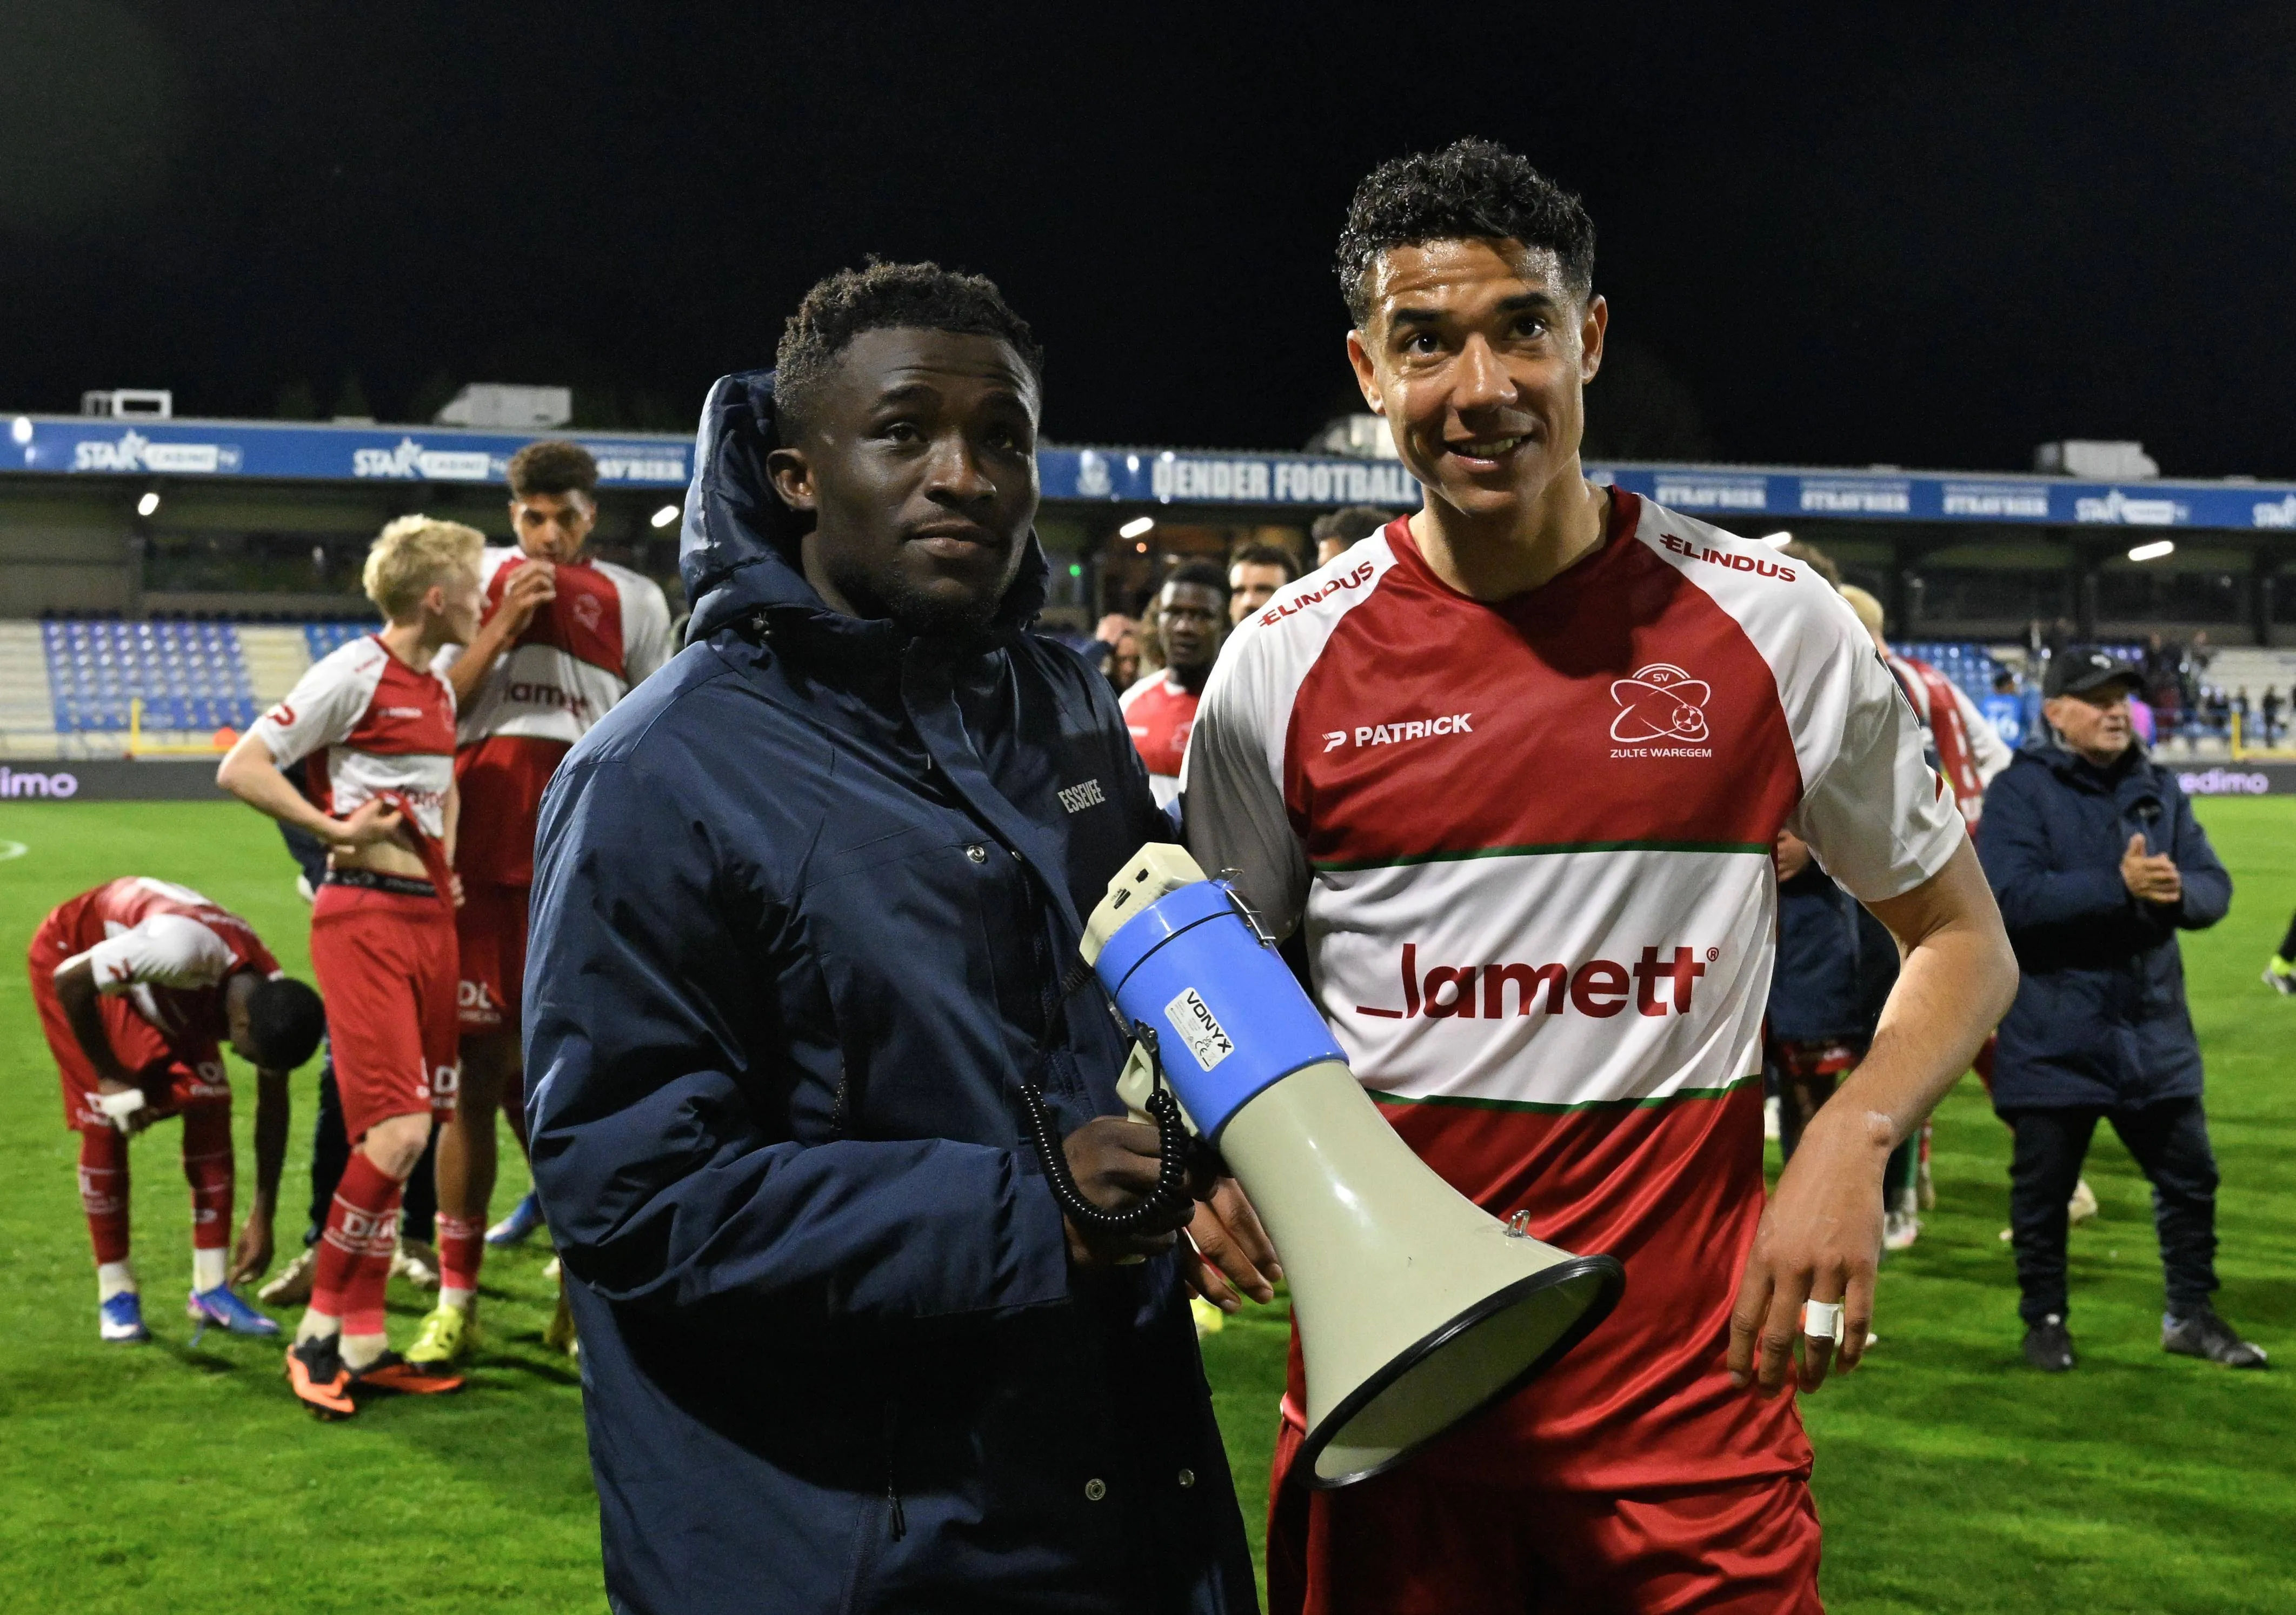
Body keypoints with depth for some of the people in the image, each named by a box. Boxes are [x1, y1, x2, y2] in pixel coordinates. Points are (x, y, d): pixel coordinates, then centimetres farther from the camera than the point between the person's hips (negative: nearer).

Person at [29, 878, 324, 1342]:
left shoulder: (274, 1001, -21)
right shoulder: (181, 948, -44)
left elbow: (273, 1109, -8)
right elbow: (70, 981, -31)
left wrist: (262, 1217, -4)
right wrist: (109, 1077, -22)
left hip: (166, 991, 6)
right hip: (71, 952, -5)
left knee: (210, 1104, -8)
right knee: (104, 1120, -13)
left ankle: (211, 1289, -1)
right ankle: (115, 1295, 0)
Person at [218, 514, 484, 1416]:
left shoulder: (440, 691, 16)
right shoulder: (355, 674, -9)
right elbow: (239, 770, -13)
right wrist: (333, 830, -15)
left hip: (430, 915, 8)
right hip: (364, 918, -8)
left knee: (408, 1133, 7)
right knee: (397, 1134, -14)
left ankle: (363, 1342, 14)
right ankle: (321, 1335, 0)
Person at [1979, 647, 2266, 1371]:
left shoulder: (2159, 789, 9)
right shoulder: (2021, 791, -8)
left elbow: (2214, 888, 5)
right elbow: (2011, 897, -22)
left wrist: (2175, 890, -19)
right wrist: (2120, 886, -27)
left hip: (2153, 1028, 5)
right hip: (2052, 1034, -5)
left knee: (2189, 1175, 12)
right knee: (2043, 1187, 5)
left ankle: (2190, 1314, 28)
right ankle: (2045, 1319, 22)